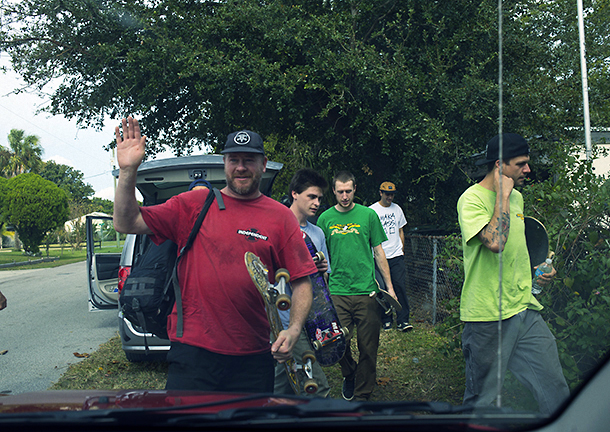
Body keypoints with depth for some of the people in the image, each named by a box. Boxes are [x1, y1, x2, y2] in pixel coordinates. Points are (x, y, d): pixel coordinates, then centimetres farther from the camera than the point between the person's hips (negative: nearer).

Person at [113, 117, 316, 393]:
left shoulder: (280, 217, 3)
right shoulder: (193, 204, 4)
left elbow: (302, 282, 4)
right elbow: (127, 223, 1)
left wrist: (293, 330, -11)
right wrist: (128, 171, -12)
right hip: (193, 349, -1)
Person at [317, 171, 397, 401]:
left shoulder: (368, 215, 4)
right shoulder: (325, 218, 6)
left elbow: (379, 253, 9)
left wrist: (389, 287, 5)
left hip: (367, 291, 0)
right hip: (337, 293, 0)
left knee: (368, 348, 3)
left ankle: (362, 396, 18)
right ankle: (349, 375, 32)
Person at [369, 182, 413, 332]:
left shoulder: (397, 209, 12)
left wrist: (402, 250, 14)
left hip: (396, 256, 3)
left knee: (400, 287, -5)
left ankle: (402, 321, -3)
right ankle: (386, 321, 13)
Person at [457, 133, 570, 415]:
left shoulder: (517, 197, 14)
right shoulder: (472, 199, -11)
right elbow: (495, 242, -29)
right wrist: (502, 194, -19)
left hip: (525, 310, 7)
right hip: (487, 317, -7)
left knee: (556, 390, 4)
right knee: (482, 400, 4)